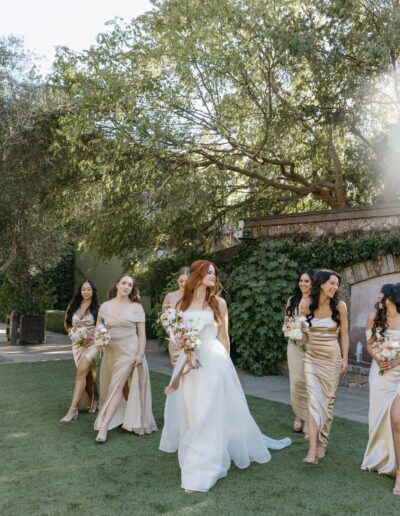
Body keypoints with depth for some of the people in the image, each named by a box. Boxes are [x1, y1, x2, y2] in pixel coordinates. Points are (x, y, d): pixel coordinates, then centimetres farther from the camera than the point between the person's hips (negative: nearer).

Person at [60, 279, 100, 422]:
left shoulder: (97, 307, -2)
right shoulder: (73, 306, 8)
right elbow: (67, 324, 14)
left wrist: (91, 335, -15)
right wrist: (74, 333, -3)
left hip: (92, 343, -4)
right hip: (77, 344, 4)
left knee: (81, 373, -15)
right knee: (87, 374, 8)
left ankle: (73, 409, -14)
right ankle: (93, 401, 27)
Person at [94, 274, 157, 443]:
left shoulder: (136, 307, -3)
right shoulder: (105, 306, 5)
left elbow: (142, 333, -3)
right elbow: (98, 327, 14)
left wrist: (140, 354, -11)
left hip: (129, 352, -4)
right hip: (110, 351, 5)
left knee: (117, 387, -9)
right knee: (110, 387, 10)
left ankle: (103, 427, -8)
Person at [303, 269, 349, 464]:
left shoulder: (340, 305, -6)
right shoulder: (308, 306, -1)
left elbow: (344, 334, -1)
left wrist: (345, 359, -4)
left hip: (331, 358, -1)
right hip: (311, 357, 1)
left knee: (327, 399, 7)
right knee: (313, 399, -6)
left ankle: (322, 443, 22)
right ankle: (312, 449, -9)